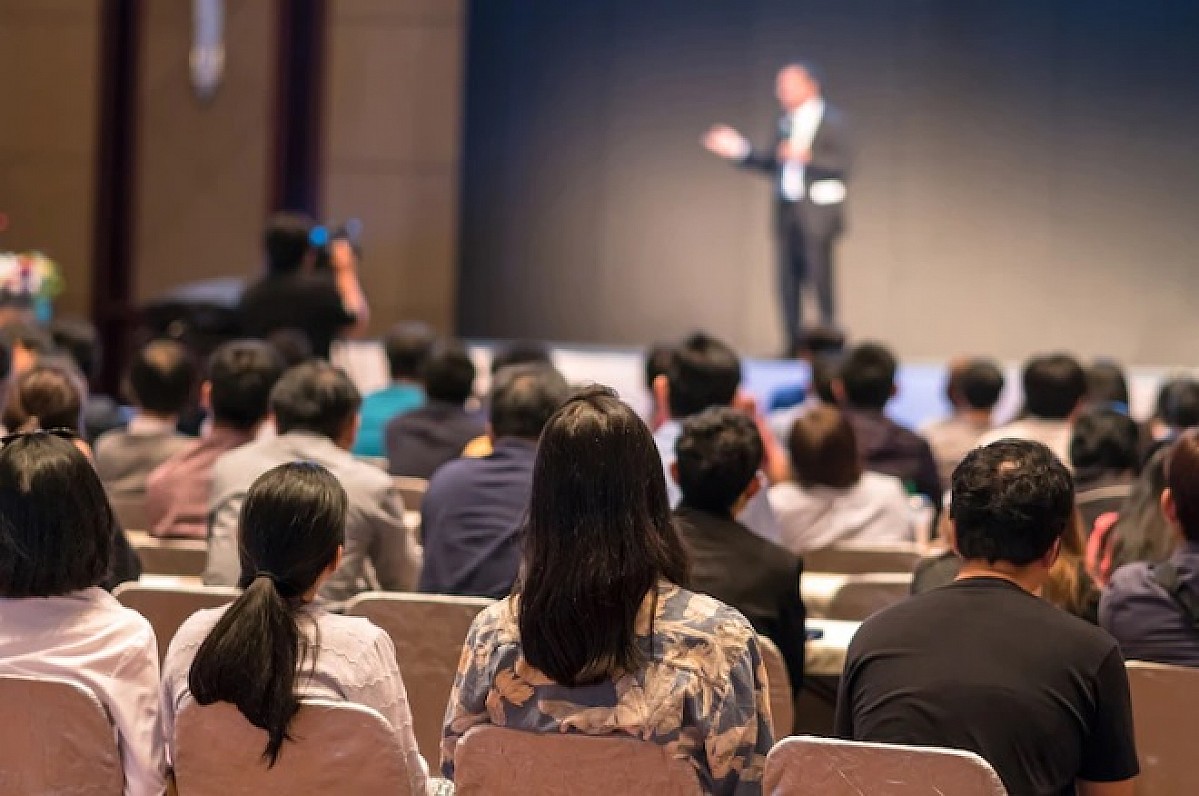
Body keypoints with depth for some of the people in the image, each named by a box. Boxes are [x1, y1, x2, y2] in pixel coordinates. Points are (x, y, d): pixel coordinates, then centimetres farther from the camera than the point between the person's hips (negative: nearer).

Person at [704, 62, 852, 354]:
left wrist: (807, 157, -25)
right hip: (787, 210, 6)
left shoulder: (832, 121, -6)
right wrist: (741, 150, 9)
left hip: (818, 212, -6)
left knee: (820, 280, -6)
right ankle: (795, 343, 11)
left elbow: (842, 167, -13)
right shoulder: (787, 122, 13)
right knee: (787, 282, 5)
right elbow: (773, 164, 17)